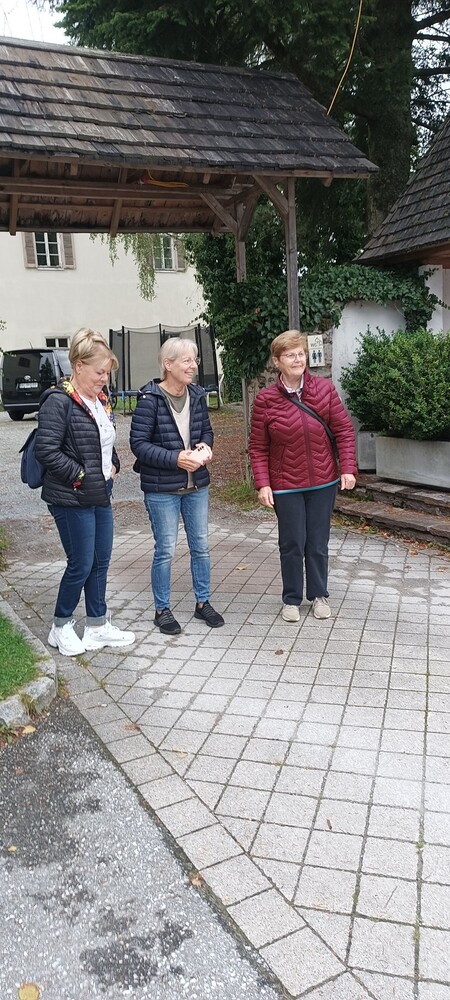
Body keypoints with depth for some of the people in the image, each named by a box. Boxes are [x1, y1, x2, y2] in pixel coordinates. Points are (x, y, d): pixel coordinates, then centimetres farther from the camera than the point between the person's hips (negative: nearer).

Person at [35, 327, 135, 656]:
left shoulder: (101, 400, 10)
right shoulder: (59, 401, -15)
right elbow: (47, 450, -20)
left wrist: (113, 465, 6)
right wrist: (80, 476, -18)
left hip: (101, 495, 8)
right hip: (72, 499, -8)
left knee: (101, 562, 13)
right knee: (81, 565, 0)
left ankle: (97, 626, 26)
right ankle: (61, 628, 21)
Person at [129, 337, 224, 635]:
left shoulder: (197, 395, 2)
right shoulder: (150, 399, -15)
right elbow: (139, 444, -16)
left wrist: (206, 446, -7)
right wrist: (177, 458, -23)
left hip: (197, 485, 6)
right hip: (162, 489, -5)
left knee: (201, 546, 13)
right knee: (166, 550, 4)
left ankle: (203, 602, 30)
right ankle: (162, 610, 21)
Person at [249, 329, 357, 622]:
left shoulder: (325, 388, -4)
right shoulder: (266, 399, -7)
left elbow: (345, 430, -1)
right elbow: (258, 448, -3)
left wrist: (348, 468, -8)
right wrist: (263, 484, -10)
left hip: (323, 482, 1)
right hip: (286, 485, -1)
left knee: (318, 542, 12)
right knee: (292, 543, 7)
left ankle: (319, 595, 31)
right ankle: (292, 599, 25)